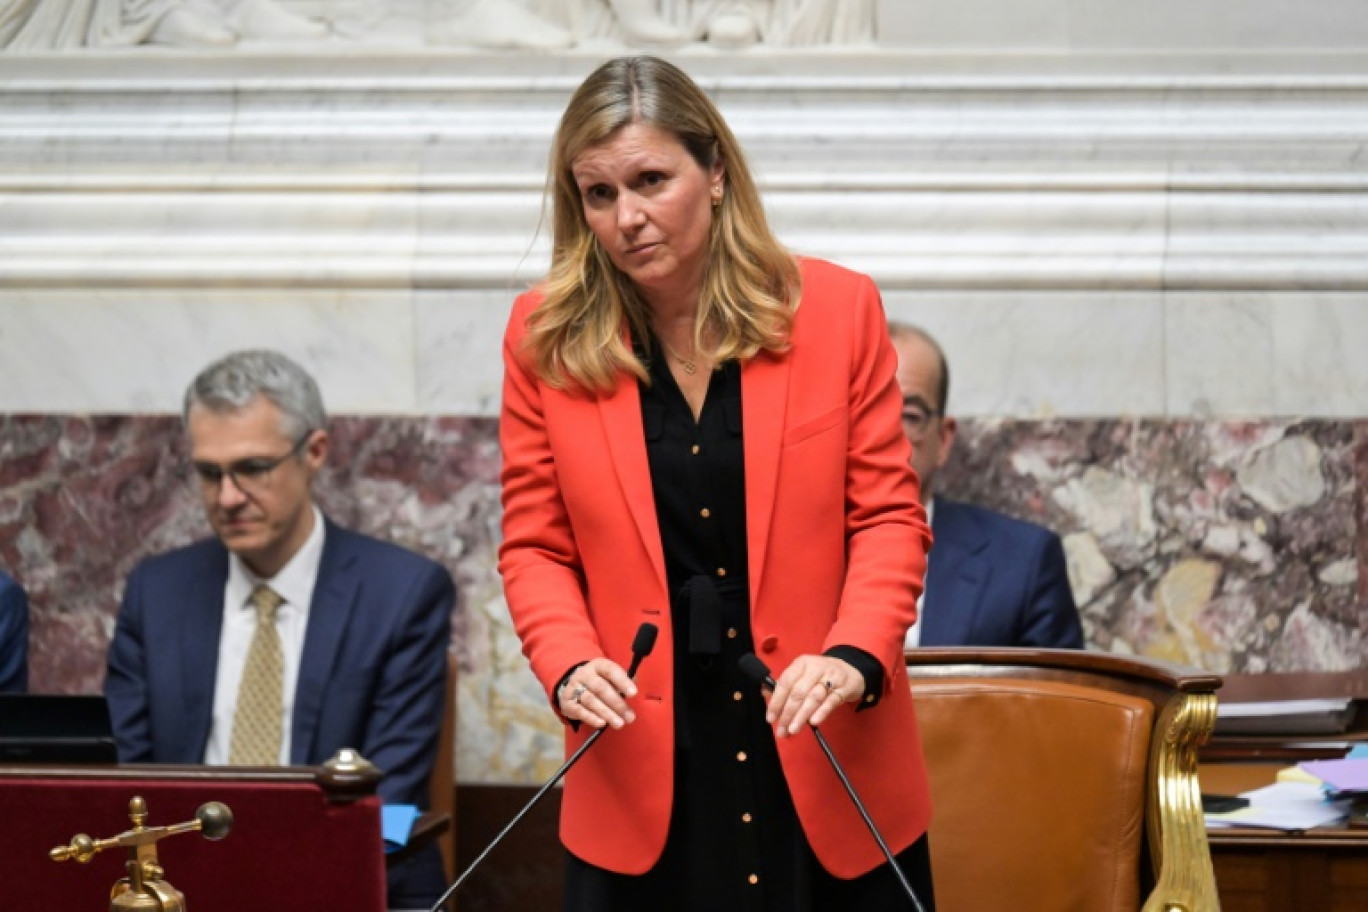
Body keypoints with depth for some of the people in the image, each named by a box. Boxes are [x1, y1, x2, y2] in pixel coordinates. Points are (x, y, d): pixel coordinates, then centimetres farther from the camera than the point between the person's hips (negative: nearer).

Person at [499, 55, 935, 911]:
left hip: (826, 759, 0)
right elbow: (535, 546, 4)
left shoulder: (839, 309, -2)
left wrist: (852, 656, -17)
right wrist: (570, 664, -15)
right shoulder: (548, 335, 0)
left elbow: (890, 516, 0)